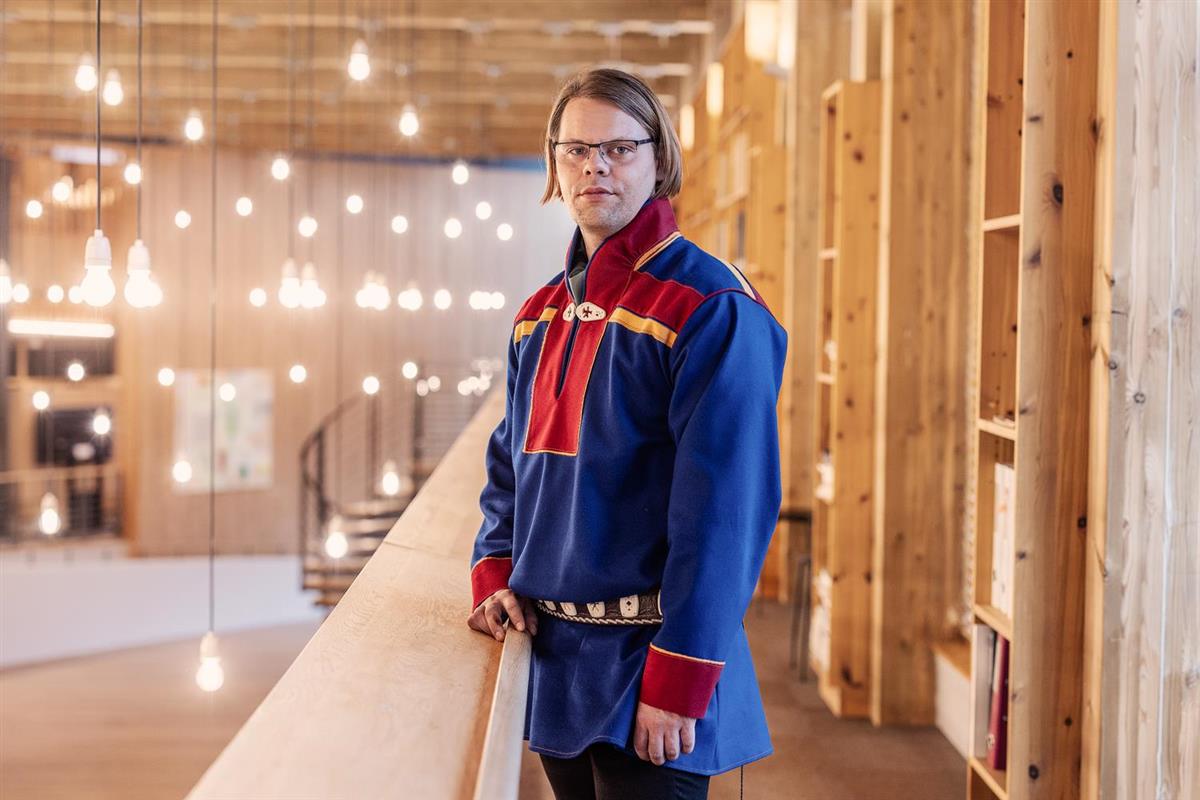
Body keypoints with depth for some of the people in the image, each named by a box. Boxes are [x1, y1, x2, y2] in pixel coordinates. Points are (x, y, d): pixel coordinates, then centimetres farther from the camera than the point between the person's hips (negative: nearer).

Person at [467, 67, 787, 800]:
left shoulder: (713, 311, -14)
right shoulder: (542, 315, 10)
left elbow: (724, 510, -18)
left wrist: (678, 681, -21)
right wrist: (495, 572, -1)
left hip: (645, 659, -7)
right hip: (553, 655, 7)